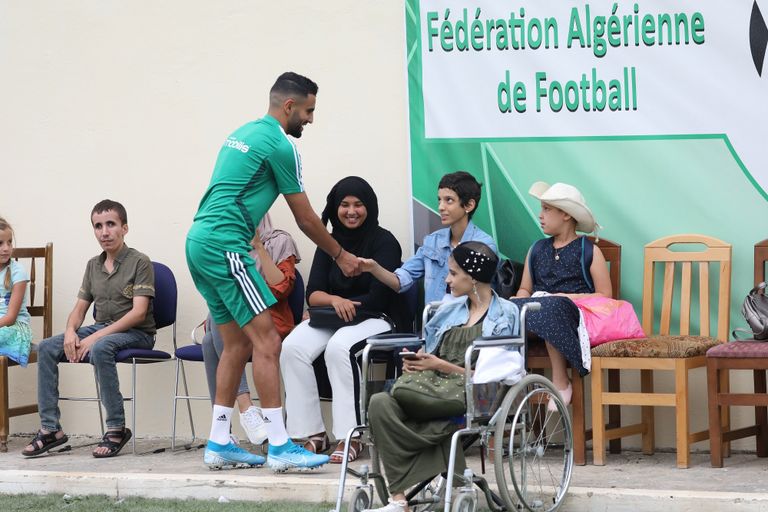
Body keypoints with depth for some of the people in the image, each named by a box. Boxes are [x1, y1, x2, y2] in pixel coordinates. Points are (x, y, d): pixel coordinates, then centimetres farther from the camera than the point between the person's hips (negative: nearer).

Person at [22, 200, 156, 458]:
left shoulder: (139, 262, -7)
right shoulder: (93, 265, 14)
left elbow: (138, 313, -16)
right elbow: (80, 308, 15)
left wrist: (96, 337, -24)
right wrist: (71, 331, -10)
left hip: (136, 333, -7)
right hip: (100, 329, 7)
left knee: (100, 348, -39)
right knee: (46, 348, -13)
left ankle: (117, 428, -29)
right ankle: (50, 428, -11)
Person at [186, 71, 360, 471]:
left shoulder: (243, 134, 21)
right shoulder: (279, 145, -7)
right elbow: (305, 218, 0)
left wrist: (260, 256, 26)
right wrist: (340, 255, 13)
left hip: (199, 242, 10)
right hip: (225, 246, -10)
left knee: (237, 344, 14)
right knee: (267, 341, -10)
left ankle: (218, 444, 14)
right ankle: (279, 447, -14)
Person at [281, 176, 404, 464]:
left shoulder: (384, 242, -3)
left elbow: (379, 297, -10)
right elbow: (312, 294, 4)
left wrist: (347, 305, -8)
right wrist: (334, 301, -18)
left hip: (375, 320, -5)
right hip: (332, 320, 5)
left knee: (339, 347, -37)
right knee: (293, 347, -24)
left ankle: (349, 437, -34)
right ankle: (313, 433, -21)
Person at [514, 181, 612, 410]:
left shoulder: (589, 251, 6)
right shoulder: (537, 250, 21)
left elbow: (605, 296, 1)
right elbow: (525, 289, 21)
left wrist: (568, 298, -11)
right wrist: (520, 301, -4)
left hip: (574, 314, -4)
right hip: (537, 308, 4)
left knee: (550, 308, -40)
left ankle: (561, 382, -29)